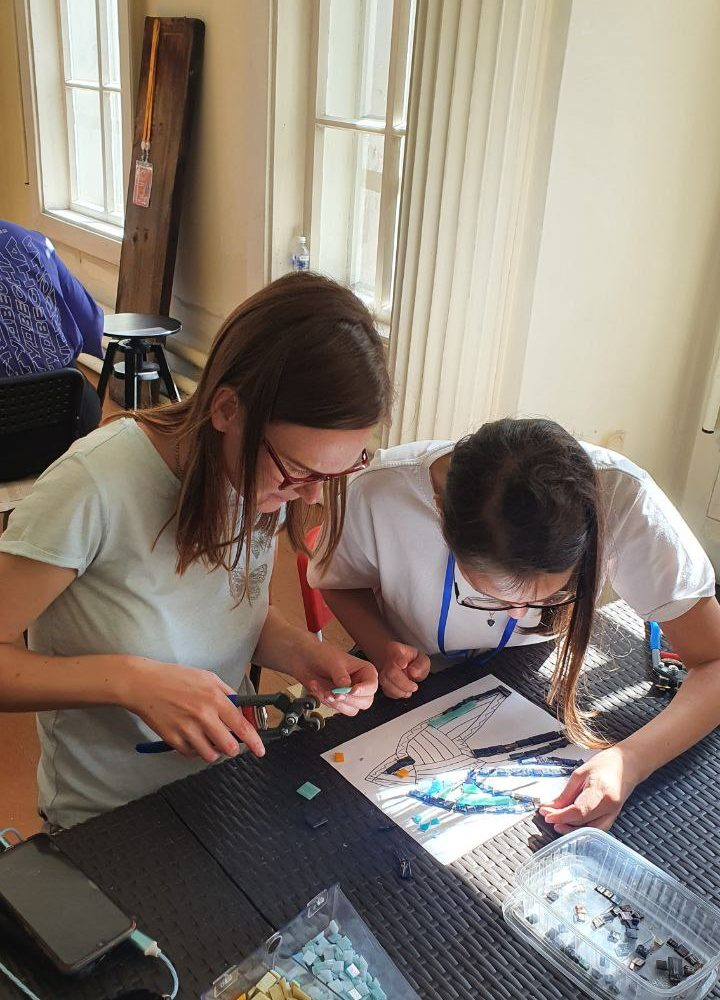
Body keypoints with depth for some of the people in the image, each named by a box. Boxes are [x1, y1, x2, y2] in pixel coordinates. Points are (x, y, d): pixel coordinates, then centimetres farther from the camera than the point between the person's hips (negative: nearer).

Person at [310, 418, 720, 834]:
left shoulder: (623, 497, -33)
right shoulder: (379, 494, -32)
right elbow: (336, 582, -8)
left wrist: (631, 760, -40)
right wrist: (382, 646, -27)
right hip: (410, 691, 0)